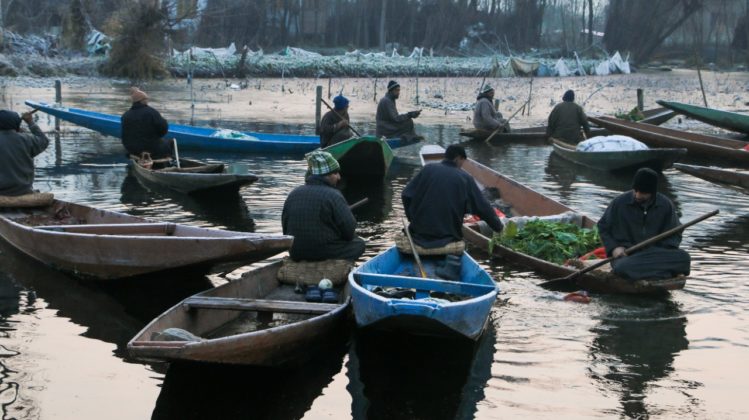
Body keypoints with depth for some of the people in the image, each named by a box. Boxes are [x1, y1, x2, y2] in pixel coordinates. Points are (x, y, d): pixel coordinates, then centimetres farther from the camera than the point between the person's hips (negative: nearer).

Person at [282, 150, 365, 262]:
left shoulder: (294, 194, 7)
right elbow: (349, 228, -12)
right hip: (325, 253, -7)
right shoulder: (333, 196, -13)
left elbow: (285, 225, 11)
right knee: (359, 244, 16)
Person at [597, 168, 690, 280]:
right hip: (627, 254, -2)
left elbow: (674, 234, 13)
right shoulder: (619, 203, -2)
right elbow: (602, 227, 10)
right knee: (623, 267, -39)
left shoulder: (665, 205, 3)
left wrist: (668, 252, -7)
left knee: (683, 257, -27)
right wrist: (613, 248, -6)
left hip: (655, 253, 2)